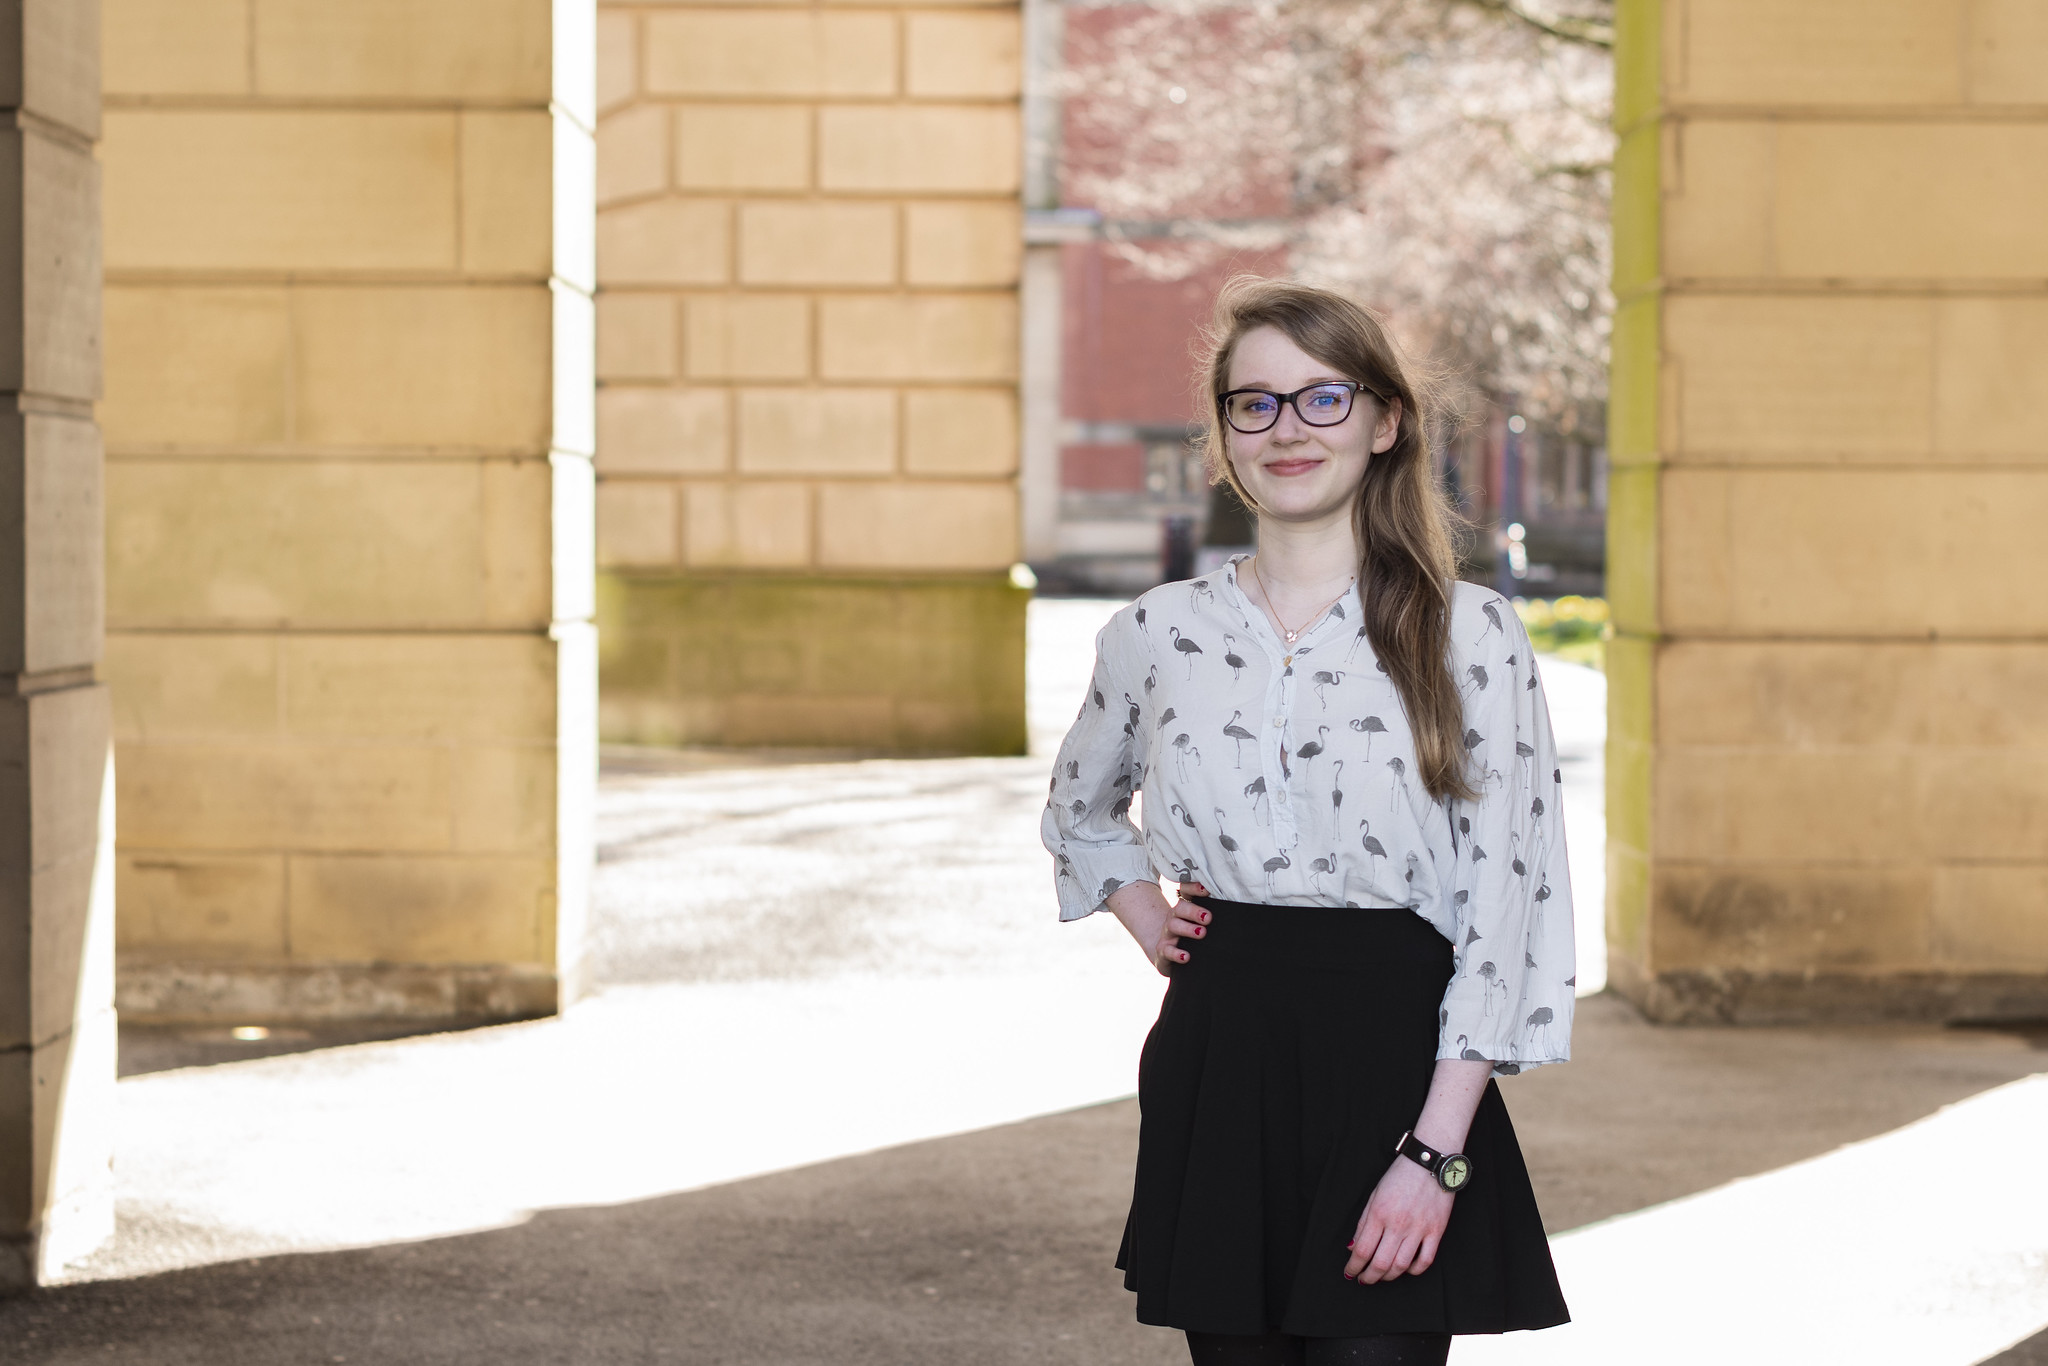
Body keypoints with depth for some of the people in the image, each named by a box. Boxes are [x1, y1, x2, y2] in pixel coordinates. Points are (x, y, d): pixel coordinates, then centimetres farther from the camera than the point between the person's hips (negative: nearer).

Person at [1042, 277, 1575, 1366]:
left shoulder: (1471, 637, -2)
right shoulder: (1159, 634, 7)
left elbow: (1506, 900, -6)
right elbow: (1079, 815, 28)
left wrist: (1435, 1151, -13)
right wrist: (1141, 913, 8)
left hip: (1394, 1066, -3)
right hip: (1218, 1066, 3)